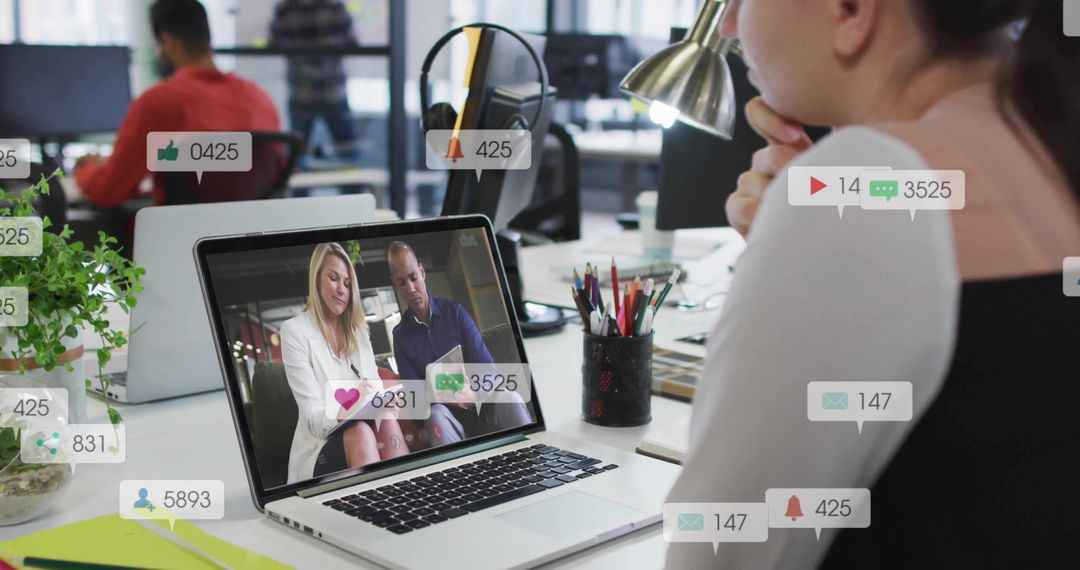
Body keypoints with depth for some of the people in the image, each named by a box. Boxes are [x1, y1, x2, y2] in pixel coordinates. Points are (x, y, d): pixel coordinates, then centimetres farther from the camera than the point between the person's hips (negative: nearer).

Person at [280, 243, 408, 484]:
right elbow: (313, 419, -12)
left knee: (388, 418, -29)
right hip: (319, 450, -4)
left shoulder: (357, 328, 15)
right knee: (360, 432, -35)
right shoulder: (294, 330, -5)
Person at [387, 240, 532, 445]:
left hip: (479, 406, 1)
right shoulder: (400, 335, 6)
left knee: (507, 399, -32)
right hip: (450, 417, 0)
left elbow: (488, 369, 0)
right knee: (436, 414, -35)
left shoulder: (455, 312, 5)